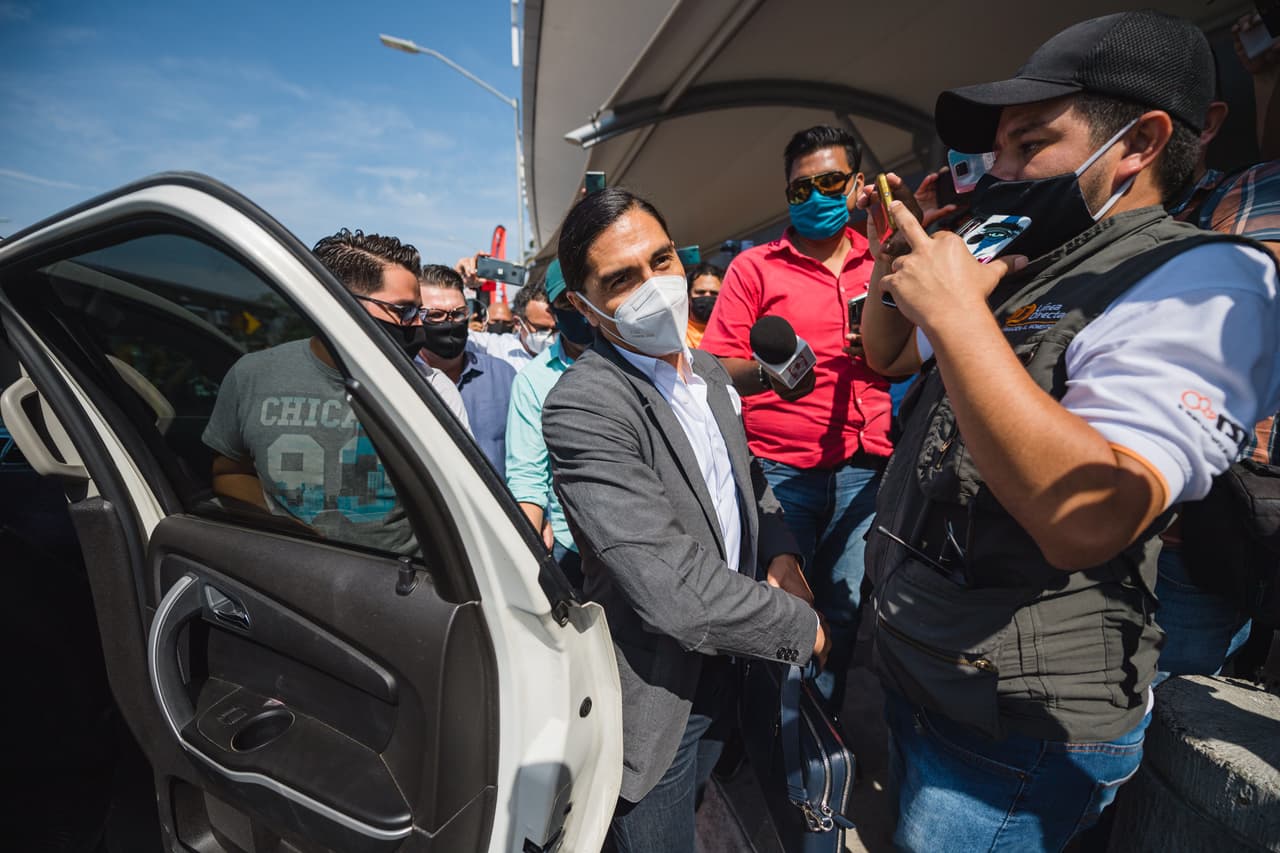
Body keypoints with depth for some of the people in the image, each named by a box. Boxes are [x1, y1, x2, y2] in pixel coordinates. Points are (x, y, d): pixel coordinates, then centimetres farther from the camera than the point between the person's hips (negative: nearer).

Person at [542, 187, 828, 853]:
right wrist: (801, 624, -17)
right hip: (658, 696, -7)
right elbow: (674, 588, -32)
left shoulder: (709, 371, 1)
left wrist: (781, 555, -4)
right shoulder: (582, 406, -27)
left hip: (724, 664, 7)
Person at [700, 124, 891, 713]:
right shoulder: (754, 267, 2)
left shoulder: (881, 262, 12)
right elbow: (716, 370, -4)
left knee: (843, 608, 10)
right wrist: (767, 369, -25)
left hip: (862, 467, 3)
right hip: (778, 468, -3)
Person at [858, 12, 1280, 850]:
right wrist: (893, 262, 1)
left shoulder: (1200, 281, -18)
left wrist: (957, 311, -29)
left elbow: (1087, 519, -33)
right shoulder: (1025, 269, 8)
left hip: (1011, 728, -8)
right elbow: (889, 357, 20)